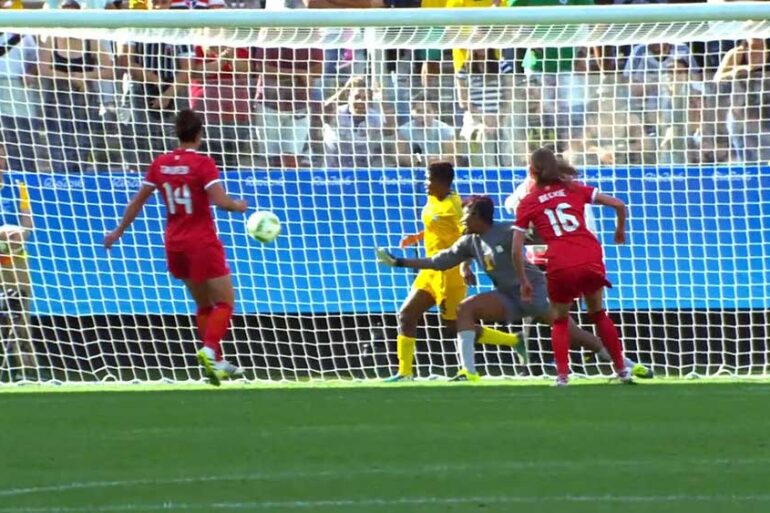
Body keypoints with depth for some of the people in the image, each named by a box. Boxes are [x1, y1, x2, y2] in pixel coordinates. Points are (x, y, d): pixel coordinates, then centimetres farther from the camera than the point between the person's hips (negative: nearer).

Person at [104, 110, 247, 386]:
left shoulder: (160, 164, 3)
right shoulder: (203, 164, -13)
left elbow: (138, 201, 9)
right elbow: (220, 200, -22)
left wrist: (119, 231, 19)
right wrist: (239, 206, -1)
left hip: (175, 244, 6)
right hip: (202, 243, -6)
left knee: (204, 304, 18)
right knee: (225, 302, 0)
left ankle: (217, 362, 16)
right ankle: (209, 349, -22)